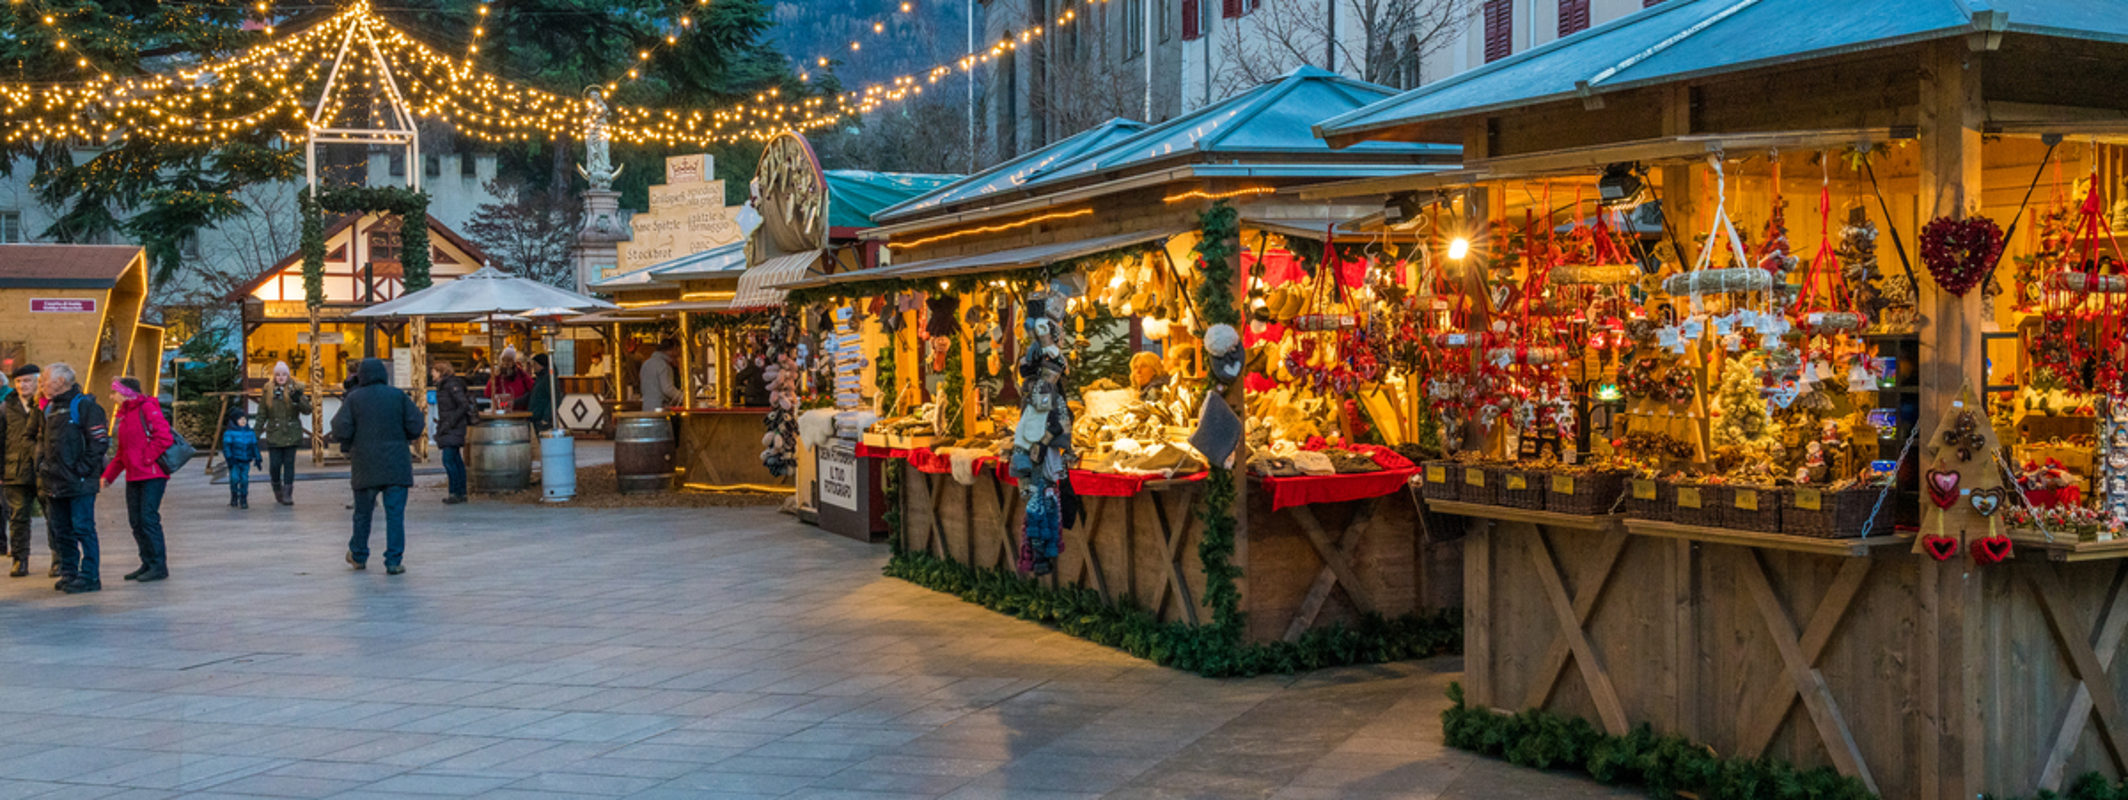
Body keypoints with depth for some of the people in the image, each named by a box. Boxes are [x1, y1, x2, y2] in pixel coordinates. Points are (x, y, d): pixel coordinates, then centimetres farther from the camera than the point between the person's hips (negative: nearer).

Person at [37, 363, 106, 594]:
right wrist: (42, 466, 10)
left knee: (83, 529, -6)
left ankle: (89, 577, -3)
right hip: (54, 484, 8)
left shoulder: (84, 406, -9)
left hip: (79, 484, -8)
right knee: (61, 531, 11)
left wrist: (82, 470, -16)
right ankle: (68, 574, 19)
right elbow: (42, 442, 26)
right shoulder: (50, 408, 16)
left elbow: (99, 442, -14)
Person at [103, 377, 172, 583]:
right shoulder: (124, 414, 19)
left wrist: (146, 458, -15)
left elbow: (163, 437, -18)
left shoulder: (147, 408, -8)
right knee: (136, 521, 8)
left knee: (149, 519, -10)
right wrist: (108, 475, 16)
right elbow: (121, 451, 23)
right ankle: (147, 564, 15)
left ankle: (159, 566, -5)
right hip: (133, 477, 9)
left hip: (152, 475, -9)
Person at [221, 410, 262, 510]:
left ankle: (243, 500, 5)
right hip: (234, 461, -3)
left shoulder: (251, 433, 7)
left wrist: (257, 459, 12)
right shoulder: (229, 433, -5)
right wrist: (229, 458, -21)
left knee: (244, 480, -6)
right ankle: (234, 498, 3)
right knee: (234, 478, -16)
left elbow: (254, 446, 14)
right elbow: (226, 446, -10)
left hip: (246, 461, 3)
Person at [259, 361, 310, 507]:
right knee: (274, 464, -3)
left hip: (291, 433, -1)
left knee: (289, 463, -2)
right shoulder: (268, 391, 4)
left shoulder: (296, 389, 1)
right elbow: (262, 414, 9)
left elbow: (307, 410, -5)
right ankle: (277, 489, 23)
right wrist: (257, 433, 5)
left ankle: (287, 494, 2)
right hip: (274, 434, 1)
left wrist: (298, 401, -24)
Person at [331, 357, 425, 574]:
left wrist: (348, 447, 11)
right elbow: (416, 426, -3)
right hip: (396, 465, -1)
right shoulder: (398, 395, 0)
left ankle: (359, 556, 29)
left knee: (363, 513, 15)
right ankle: (394, 562, -4)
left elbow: (341, 431, -9)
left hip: (365, 466, 1)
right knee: (395, 514, -1)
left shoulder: (353, 398, -1)